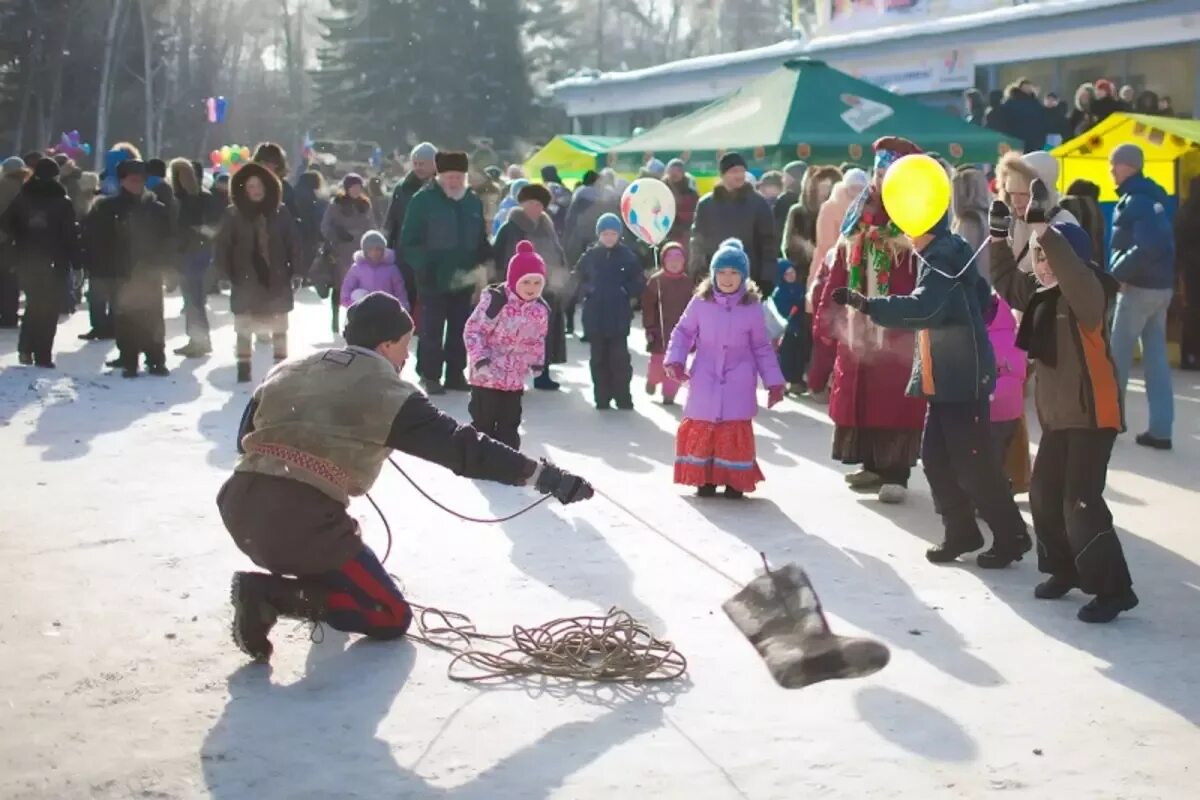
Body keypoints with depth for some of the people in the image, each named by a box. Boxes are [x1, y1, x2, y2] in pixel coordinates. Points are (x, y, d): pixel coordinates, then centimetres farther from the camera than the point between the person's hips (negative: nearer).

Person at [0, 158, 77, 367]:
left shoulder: (22, 197, 2)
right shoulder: (62, 202, -8)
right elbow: (70, 234, -10)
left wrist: (19, 245, 12)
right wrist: (75, 258, -2)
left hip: (26, 261, 4)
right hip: (54, 264, -4)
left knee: (34, 305, 19)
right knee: (49, 309, 2)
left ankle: (26, 349, 9)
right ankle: (43, 356, -1)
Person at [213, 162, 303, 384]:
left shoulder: (281, 213, 0)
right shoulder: (233, 215, -3)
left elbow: (294, 243, 2)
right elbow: (223, 246, -3)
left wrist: (296, 271, -3)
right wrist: (225, 273, -8)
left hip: (277, 279, 1)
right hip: (245, 280, -1)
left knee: (279, 326, 10)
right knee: (243, 327, 2)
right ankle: (243, 367, 9)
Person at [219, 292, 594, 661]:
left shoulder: (288, 371, 17)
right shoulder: (388, 392, -1)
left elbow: (246, 437, 26)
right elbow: (463, 447, -6)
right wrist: (543, 475, -6)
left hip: (239, 505, 7)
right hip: (302, 520, -7)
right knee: (392, 618, 7)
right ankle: (271, 595, -9)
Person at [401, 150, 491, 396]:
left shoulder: (473, 201, 9)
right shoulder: (423, 200, -8)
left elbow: (481, 240, 16)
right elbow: (409, 241, -8)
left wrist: (484, 264, -1)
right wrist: (423, 267, -18)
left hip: (465, 278, 5)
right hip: (434, 278, -5)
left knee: (460, 328, 11)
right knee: (432, 329, 0)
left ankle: (456, 374, 20)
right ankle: (429, 376, 8)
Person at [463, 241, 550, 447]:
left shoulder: (541, 310, -1)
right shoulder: (495, 300, -19)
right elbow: (472, 330, -16)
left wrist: (536, 364, 9)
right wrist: (480, 359, -23)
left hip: (515, 378, 5)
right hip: (487, 375, -5)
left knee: (509, 425, 13)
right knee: (483, 423, 2)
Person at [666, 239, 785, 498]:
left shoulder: (752, 307, -4)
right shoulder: (700, 302, -4)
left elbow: (762, 347, 4)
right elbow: (683, 332, 7)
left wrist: (774, 381, 3)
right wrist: (675, 360, -8)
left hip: (738, 385, -1)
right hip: (705, 382, 1)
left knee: (735, 432, -1)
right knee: (700, 428, 4)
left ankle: (735, 481, 11)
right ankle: (705, 479, 17)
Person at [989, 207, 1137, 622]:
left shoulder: (1088, 292, -18)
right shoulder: (1039, 292, 7)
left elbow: (1069, 269, -40)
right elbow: (1004, 278, 19)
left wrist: (1045, 229, -45)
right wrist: (999, 233, 6)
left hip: (1092, 413, -9)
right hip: (1057, 413, 9)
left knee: (1081, 502, -11)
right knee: (1044, 494, 14)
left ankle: (1114, 588, -3)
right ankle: (1065, 569, 30)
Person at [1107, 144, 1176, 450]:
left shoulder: (1136, 201, -15)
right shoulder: (1152, 196, 13)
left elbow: (1148, 247, -26)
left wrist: (1118, 272, -16)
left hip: (1139, 287, -9)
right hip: (1160, 286, 9)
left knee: (1118, 354, 3)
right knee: (1156, 355, 7)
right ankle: (1160, 429, 6)